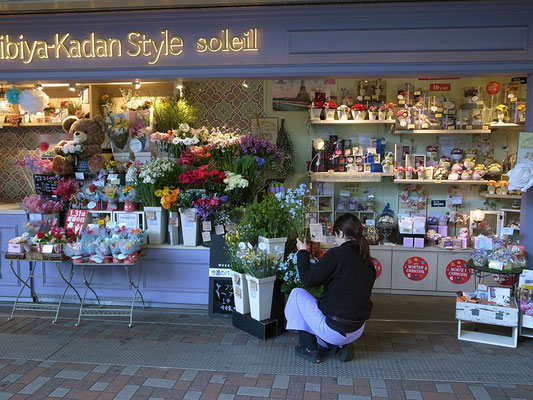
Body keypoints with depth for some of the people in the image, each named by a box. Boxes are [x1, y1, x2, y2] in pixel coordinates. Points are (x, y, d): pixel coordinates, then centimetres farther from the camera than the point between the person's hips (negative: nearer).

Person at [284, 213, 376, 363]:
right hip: (357, 331, 8)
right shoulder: (367, 260, 5)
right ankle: (340, 346, 13)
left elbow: (308, 280, -15)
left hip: (335, 330, -8)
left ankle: (309, 349, 13)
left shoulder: (337, 254, -17)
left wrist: (302, 252, 0)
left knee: (297, 293, 12)